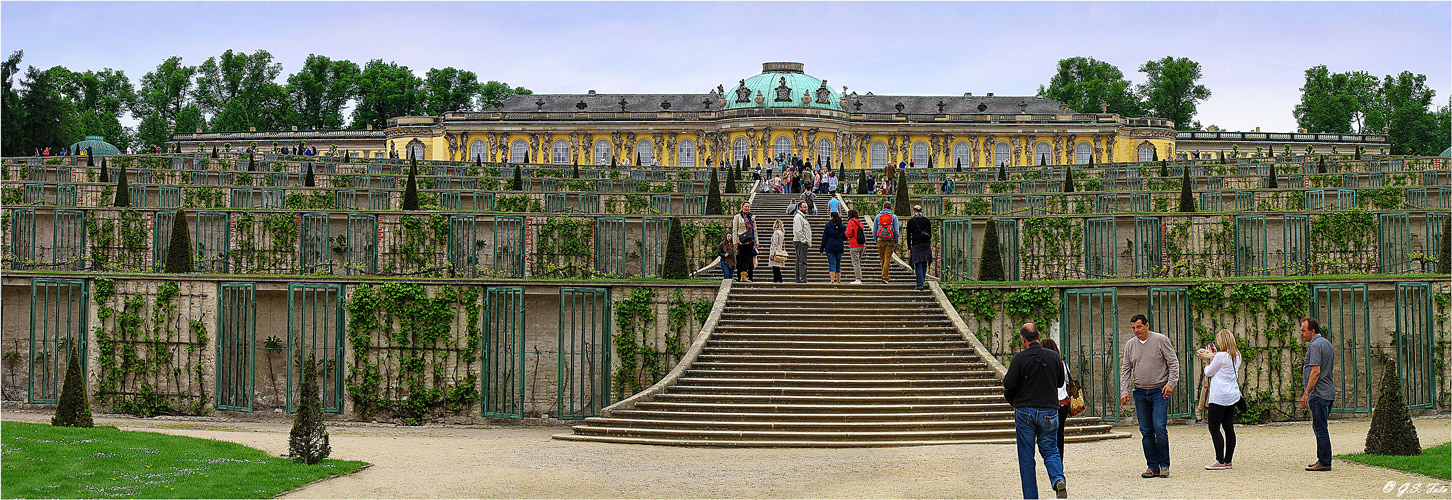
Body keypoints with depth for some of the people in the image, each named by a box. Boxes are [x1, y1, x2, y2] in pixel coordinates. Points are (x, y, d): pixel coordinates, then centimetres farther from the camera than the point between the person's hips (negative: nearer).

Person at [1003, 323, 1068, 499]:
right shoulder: (1054, 357, 2)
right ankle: (1059, 480, -16)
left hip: (1025, 410, -2)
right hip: (1049, 409, 2)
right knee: (1050, 450, 12)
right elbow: (1060, 382, 14)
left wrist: (1012, 399, 6)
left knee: (1026, 457, 6)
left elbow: (1009, 383, -13)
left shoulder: (1020, 358, -10)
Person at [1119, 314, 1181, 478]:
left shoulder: (1161, 340, -3)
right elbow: (1125, 370, 10)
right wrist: (1124, 391, 0)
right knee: (1146, 431, 3)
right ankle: (1153, 466, 8)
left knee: (1159, 428, -12)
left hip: (1160, 392, -4)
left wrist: (1171, 383, -13)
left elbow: (1174, 363, -2)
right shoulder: (1130, 344, 8)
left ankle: (1164, 465, -1)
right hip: (1140, 393, 4)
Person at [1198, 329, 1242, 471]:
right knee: (1229, 427, 11)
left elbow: (1209, 372, -4)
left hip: (1219, 396, -9)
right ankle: (1228, 460, 13)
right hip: (1233, 395, 9)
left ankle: (1220, 461, -7)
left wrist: (1209, 358, 12)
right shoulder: (1236, 356, 8)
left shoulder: (1221, 356, -15)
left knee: (1214, 428, -4)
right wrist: (1212, 356, 23)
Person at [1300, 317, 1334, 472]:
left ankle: (1324, 463, -5)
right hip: (1329, 393, 11)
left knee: (1320, 429, -7)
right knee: (1318, 427, 17)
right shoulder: (1327, 343, 17)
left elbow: (1316, 372, -21)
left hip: (1318, 394, -11)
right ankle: (1321, 459, 21)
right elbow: (1331, 369, 25)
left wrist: (1306, 393, -19)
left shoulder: (1315, 345, -14)